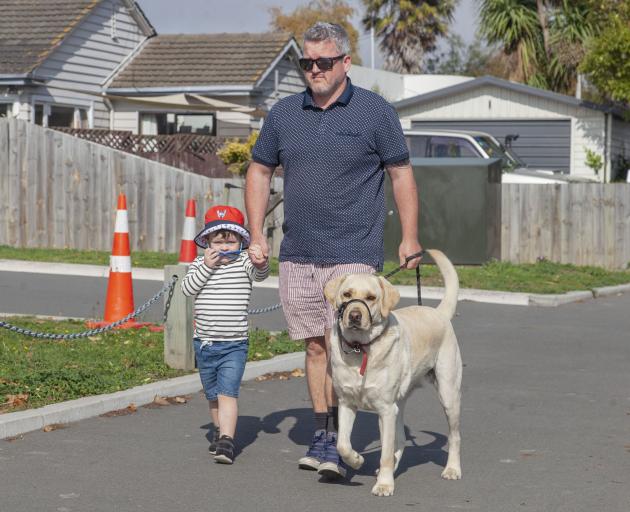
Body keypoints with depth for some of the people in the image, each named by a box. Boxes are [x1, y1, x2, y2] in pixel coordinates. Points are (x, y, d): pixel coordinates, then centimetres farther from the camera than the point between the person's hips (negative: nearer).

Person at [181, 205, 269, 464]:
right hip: (204, 343, 4)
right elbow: (187, 288, -9)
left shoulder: (243, 262, -4)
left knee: (227, 392, -18)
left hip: (234, 345, -4)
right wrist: (206, 266, -19)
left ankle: (226, 441, -23)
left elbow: (260, 274, -21)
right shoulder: (200, 263, 3)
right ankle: (221, 430, 39)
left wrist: (261, 262, -43)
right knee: (212, 395, 19)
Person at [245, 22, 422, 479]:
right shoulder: (284, 113, 7)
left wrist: (410, 236, -2)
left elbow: (401, 173, 2)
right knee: (315, 347, 10)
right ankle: (323, 432, 20)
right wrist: (257, 235, 8)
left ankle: (335, 441, -6)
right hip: (297, 254, 4)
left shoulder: (375, 111, -2)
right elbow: (260, 171, 16)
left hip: (353, 253, -4)